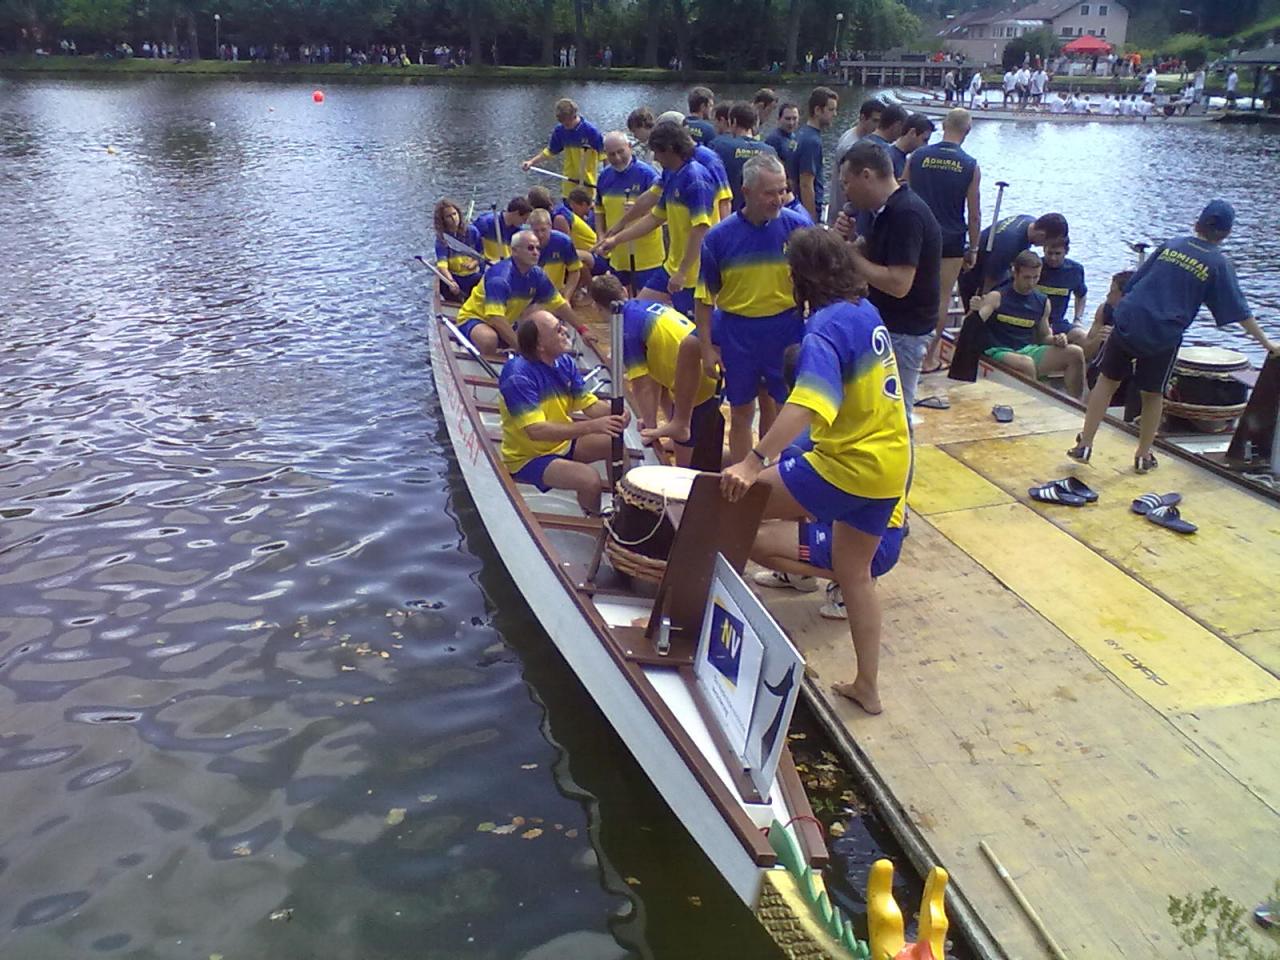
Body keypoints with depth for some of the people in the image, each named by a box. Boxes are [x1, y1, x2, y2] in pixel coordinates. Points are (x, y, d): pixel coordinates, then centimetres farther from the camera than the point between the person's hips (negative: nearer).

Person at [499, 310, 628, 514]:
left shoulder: (564, 362, -5)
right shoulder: (518, 376, -28)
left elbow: (590, 404, -2)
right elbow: (536, 431, -34)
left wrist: (615, 414, -25)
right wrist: (592, 426, -39)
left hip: (562, 442, 8)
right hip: (529, 457, -8)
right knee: (590, 479, -26)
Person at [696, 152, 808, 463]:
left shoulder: (797, 228, -7)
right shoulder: (719, 236, -7)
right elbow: (705, 297, 0)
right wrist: (707, 346, -2)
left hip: (786, 332, 0)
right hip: (736, 333, 0)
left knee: (780, 411, 11)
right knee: (741, 413, 12)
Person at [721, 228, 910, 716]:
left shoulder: (826, 329, -19)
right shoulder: (865, 310, 9)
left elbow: (806, 404, -36)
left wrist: (752, 463, -44)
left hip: (849, 467, -9)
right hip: (889, 465, 9)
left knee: (738, 503, -2)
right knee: (856, 572, 19)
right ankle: (867, 686, 26)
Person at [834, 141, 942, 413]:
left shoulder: (906, 214, -23)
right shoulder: (891, 209, 8)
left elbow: (898, 283, -29)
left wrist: (849, 253, -19)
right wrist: (851, 240, -4)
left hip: (902, 333, -10)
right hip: (889, 326, 10)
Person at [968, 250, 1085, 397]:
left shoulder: (1043, 302, 12)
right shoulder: (997, 297, -5)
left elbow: (1044, 337, 22)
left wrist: (1055, 340, -2)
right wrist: (975, 311, -36)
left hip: (1028, 350, 6)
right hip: (999, 352, -6)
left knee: (1075, 353, -10)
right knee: (1026, 363, -38)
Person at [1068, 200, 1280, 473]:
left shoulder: (1171, 244, 9)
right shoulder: (1219, 265, 2)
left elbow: (1135, 281, 12)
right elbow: (1240, 312, 3)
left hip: (1128, 321, 2)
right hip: (1163, 335, -1)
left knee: (1107, 381, 12)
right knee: (1153, 394, 15)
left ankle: (1084, 445, 10)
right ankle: (1143, 455, 23)